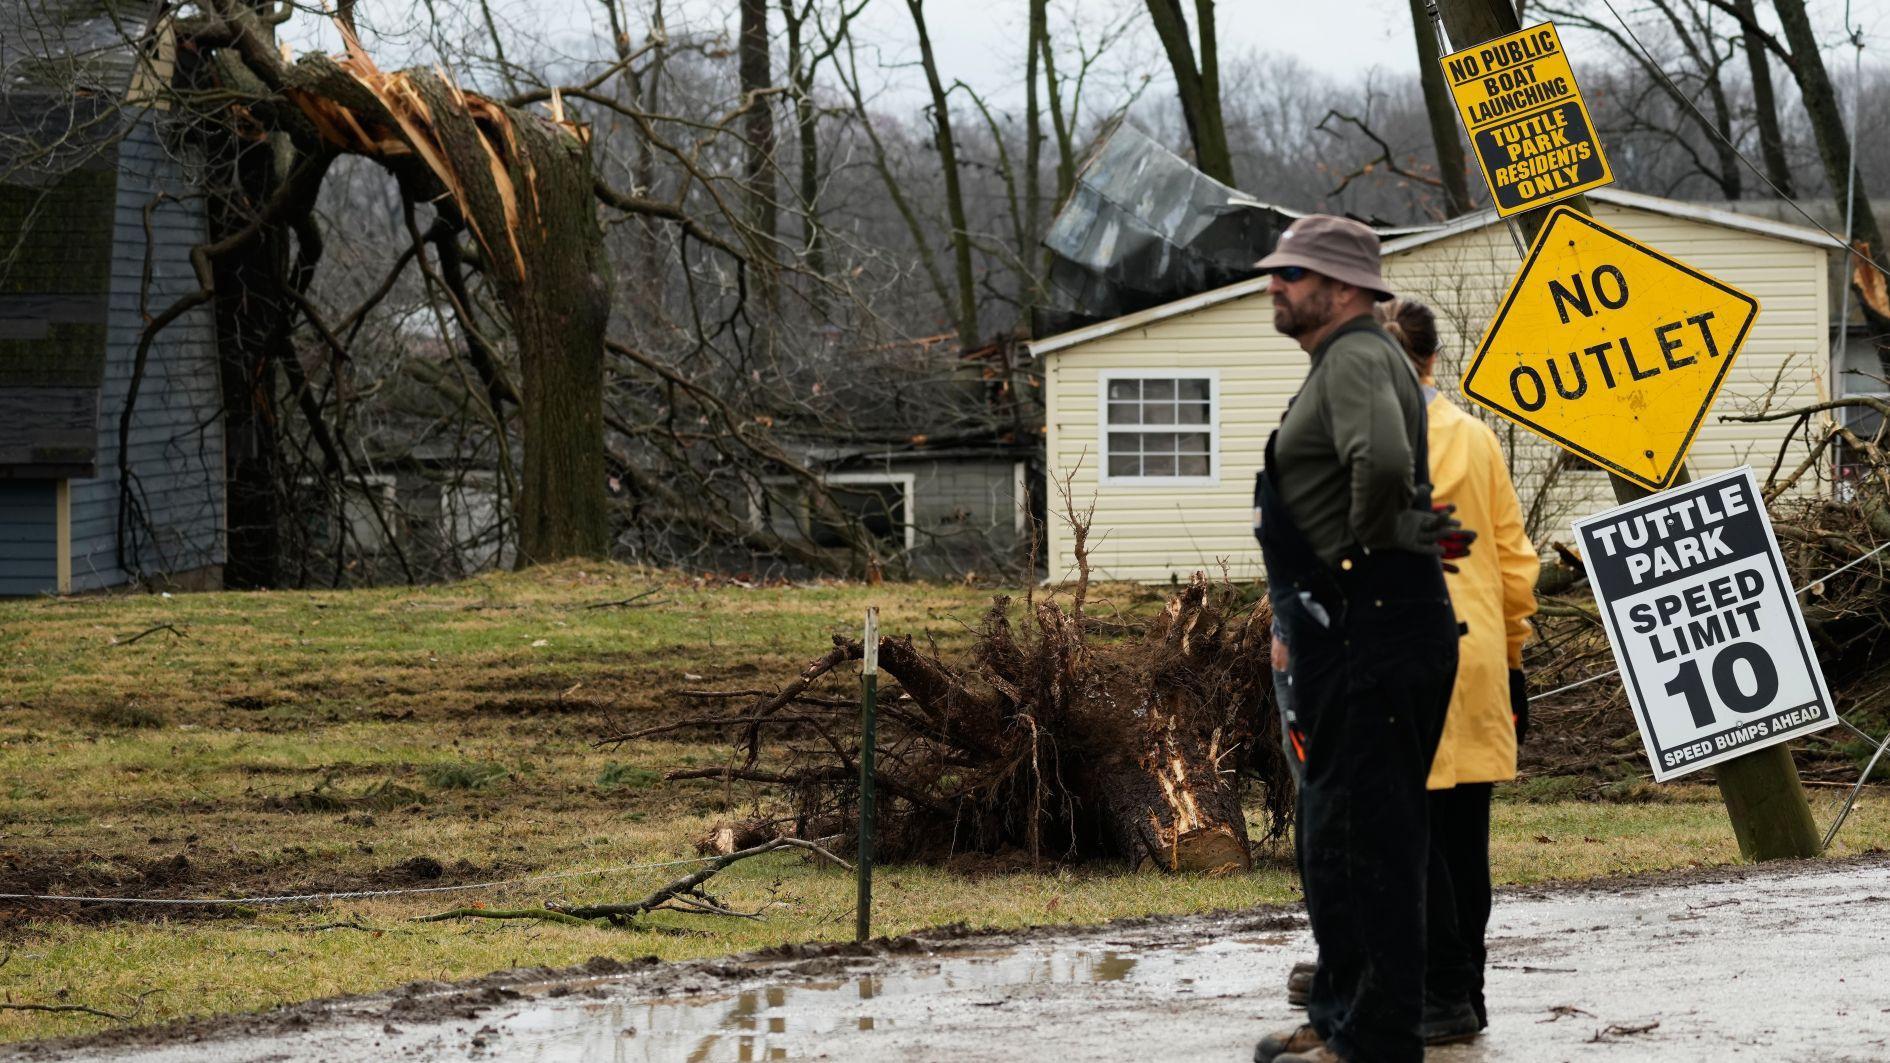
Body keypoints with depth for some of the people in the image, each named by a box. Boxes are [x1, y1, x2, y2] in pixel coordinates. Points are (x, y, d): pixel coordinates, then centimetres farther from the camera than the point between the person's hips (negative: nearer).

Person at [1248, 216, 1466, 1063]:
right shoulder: (1339, 363, 20)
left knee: (1368, 835, -8)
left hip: (1369, 634, -11)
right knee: (1334, 832, 18)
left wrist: (1367, 547, -17)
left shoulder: (1358, 358, -14)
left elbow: (1384, 460, -35)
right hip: (1345, 635, 11)